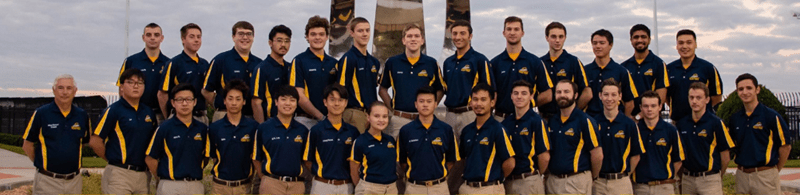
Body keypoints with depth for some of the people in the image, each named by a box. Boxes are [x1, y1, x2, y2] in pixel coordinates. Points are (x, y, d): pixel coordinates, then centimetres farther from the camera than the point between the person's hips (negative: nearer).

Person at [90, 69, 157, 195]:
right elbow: (95, 141, -7)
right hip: (119, 174, -5)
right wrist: (113, 160, 1)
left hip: (143, 175, 5)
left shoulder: (148, 112, 12)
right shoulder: (113, 110, -4)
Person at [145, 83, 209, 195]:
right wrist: (164, 178, 4)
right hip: (170, 186, -3)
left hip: (196, 186, 3)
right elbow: (150, 159, 0)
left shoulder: (202, 129, 6)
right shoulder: (164, 128, -2)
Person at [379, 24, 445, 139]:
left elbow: (440, 90, 15)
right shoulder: (392, 62, 6)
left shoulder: (431, 63, 7)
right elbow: (382, 89, 13)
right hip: (398, 119, 0)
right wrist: (391, 107, 1)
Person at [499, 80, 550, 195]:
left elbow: (544, 157, -7)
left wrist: (536, 176, 4)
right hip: (508, 180, 5)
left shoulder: (537, 121, -6)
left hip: (529, 180, -5)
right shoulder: (505, 123, 9)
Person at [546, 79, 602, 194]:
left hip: (577, 182, -5)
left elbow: (597, 155, -8)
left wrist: (592, 178, 1)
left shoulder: (585, 121, -8)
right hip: (552, 180, 5)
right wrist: (546, 174, 10)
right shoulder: (551, 121, 10)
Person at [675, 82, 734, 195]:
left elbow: (725, 157, 0)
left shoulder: (716, 123, -5)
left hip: (709, 180, -4)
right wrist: (682, 174, 10)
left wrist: (717, 177, 8)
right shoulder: (681, 123, 6)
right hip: (687, 179, 4)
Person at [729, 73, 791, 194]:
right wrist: (742, 164, 9)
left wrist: (776, 170, 2)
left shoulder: (772, 116, -6)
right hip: (741, 175, 4)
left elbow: (785, 146, -2)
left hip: (765, 176, -4)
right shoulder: (734, 118, 7)